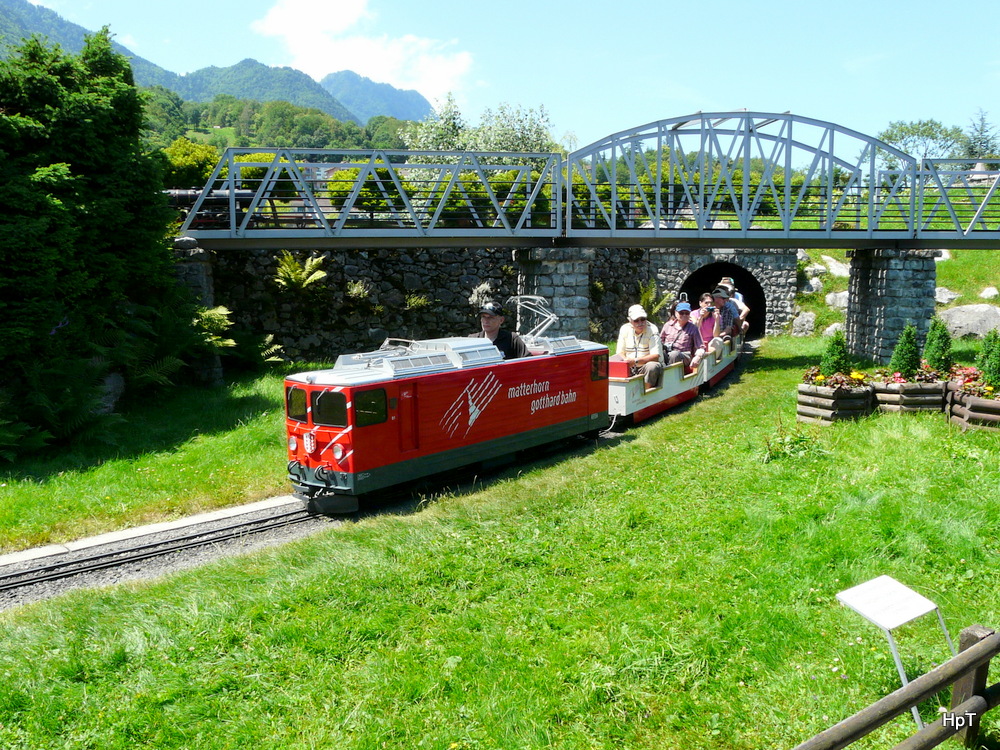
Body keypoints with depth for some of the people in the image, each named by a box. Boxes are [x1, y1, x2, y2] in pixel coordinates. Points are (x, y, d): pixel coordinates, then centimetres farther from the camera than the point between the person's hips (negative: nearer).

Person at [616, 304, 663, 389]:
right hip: (630, 369, 4)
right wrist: (626, 360, -17)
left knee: (652, 367, -37)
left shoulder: (652, 330, -11)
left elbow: (656, 356, -19)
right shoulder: (625, 329, 3)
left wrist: (635, 361, -28)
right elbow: (620, 352, 6)